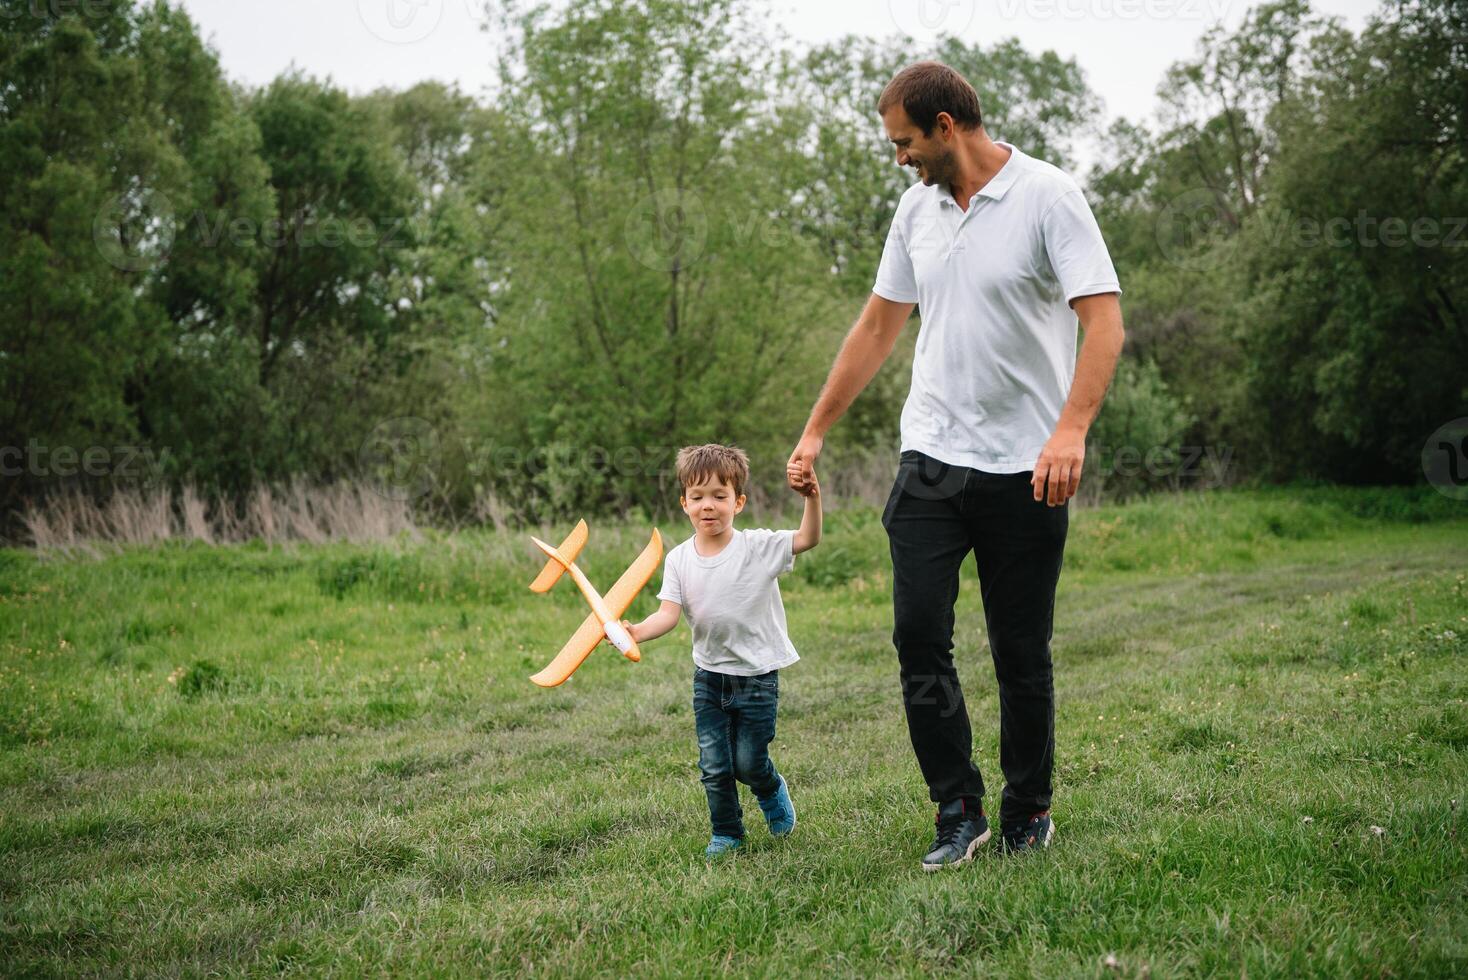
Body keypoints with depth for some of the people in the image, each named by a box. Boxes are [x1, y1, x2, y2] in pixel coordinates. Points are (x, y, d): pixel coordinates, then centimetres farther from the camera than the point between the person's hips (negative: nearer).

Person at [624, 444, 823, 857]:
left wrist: (812, 498, -40)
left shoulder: (757, 547, -12)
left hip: (757, 675, -3)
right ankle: (726, 833, 24)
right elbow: (669, 613, -11)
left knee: (748, 761, 3)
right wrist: (635, 631, -30)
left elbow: (807, 539, -23)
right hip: (709, 675, 3)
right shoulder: (678, 560, -3)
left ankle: (772, 791, 37)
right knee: (714, 765, 4)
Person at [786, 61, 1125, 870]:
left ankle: (1028, 817, 21)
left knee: (1022, 654, 4)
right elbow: (877, 327, 19)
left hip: (1025, 470, -5)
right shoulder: (918, 208, 11)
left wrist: (1071, 429, -31)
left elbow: (1104, 320, -17)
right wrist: (816, 431, 18)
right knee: (918, 637, -5)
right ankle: (959, 811, 5)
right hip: (931, 460, 5)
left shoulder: (1048, 197, -9)